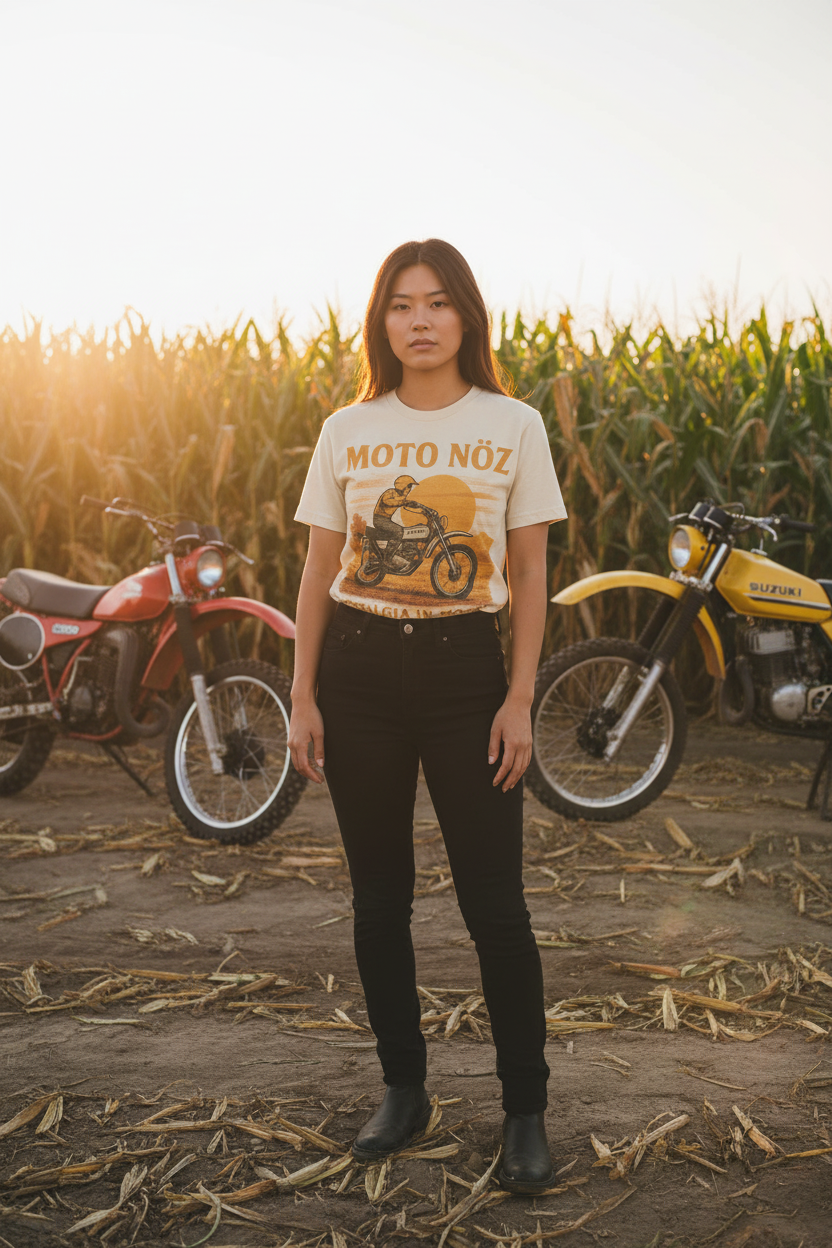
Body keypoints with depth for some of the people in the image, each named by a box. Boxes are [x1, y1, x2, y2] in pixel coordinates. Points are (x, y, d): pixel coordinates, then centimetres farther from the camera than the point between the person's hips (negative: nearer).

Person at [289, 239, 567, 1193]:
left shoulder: (513, 426, 1)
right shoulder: (346, 431, 5)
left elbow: (530, 576, 3)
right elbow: (318, 570, 7)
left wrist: (520, 700, -4)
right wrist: (302, 698, 2)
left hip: (465, 666, -2)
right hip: (359, 666, 2)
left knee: (493, 901, -2)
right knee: (379, 897, 10)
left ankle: (526, 1111, 14)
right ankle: (403, 1088, 27)